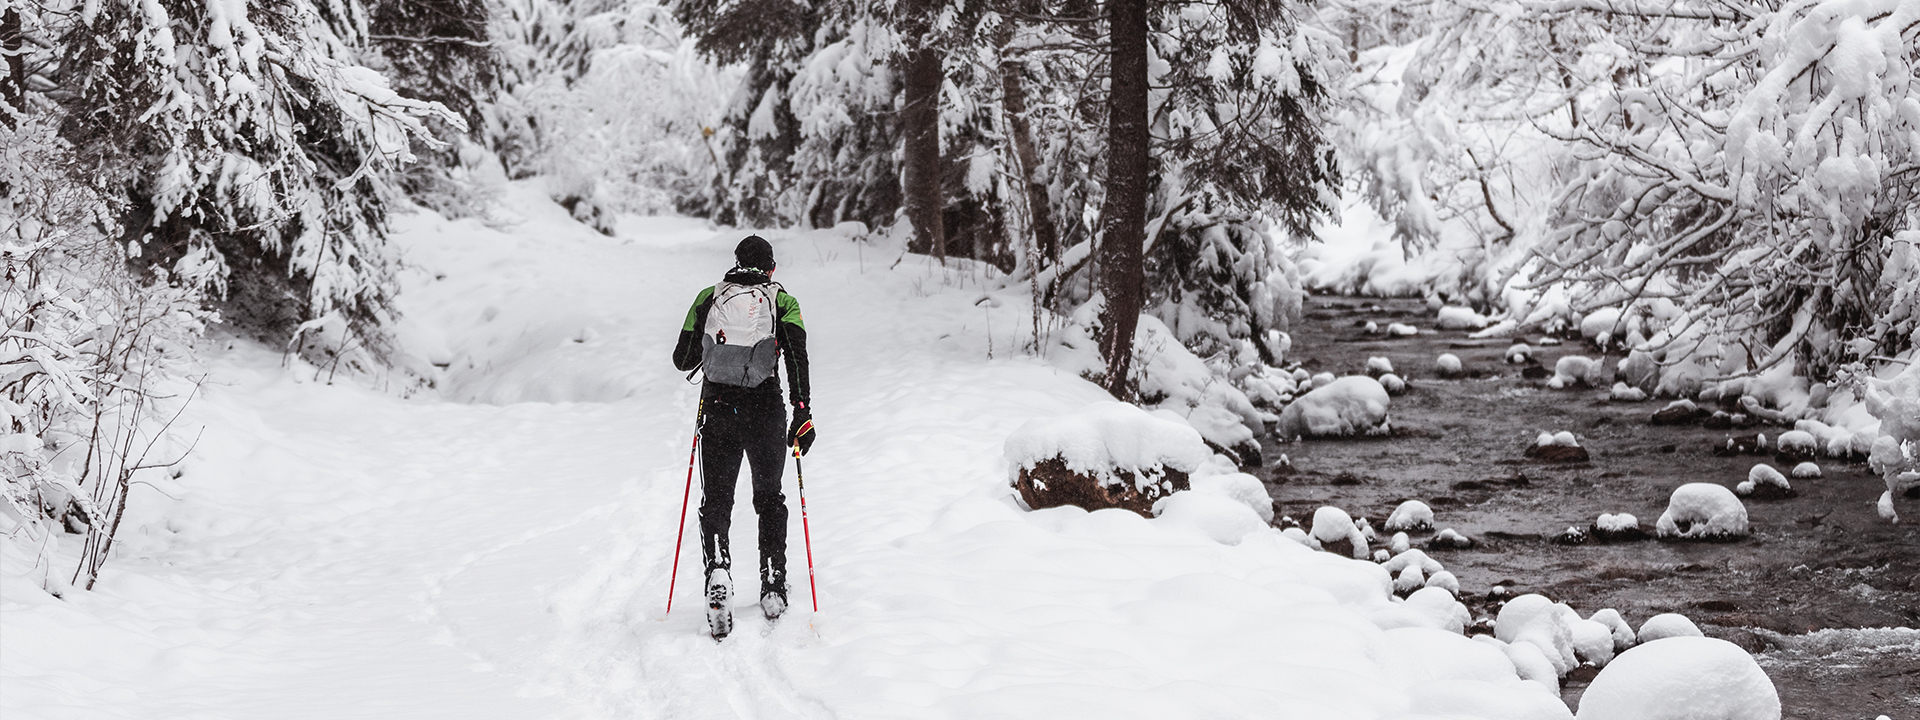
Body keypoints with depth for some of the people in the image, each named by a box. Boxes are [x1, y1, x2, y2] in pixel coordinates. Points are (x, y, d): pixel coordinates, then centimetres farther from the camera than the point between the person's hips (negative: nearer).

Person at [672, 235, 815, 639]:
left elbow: (682, 359, 10)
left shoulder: (708, 299, 8)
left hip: (718, 409, 0)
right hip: (766, 410, 0)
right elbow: (797, 355, -12)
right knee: (769, 498, 18)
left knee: (716, 500, 8)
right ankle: (773, 585, 11)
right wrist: (803, 412, -14)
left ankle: (718, 569, -18)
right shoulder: (782, 302, 4)